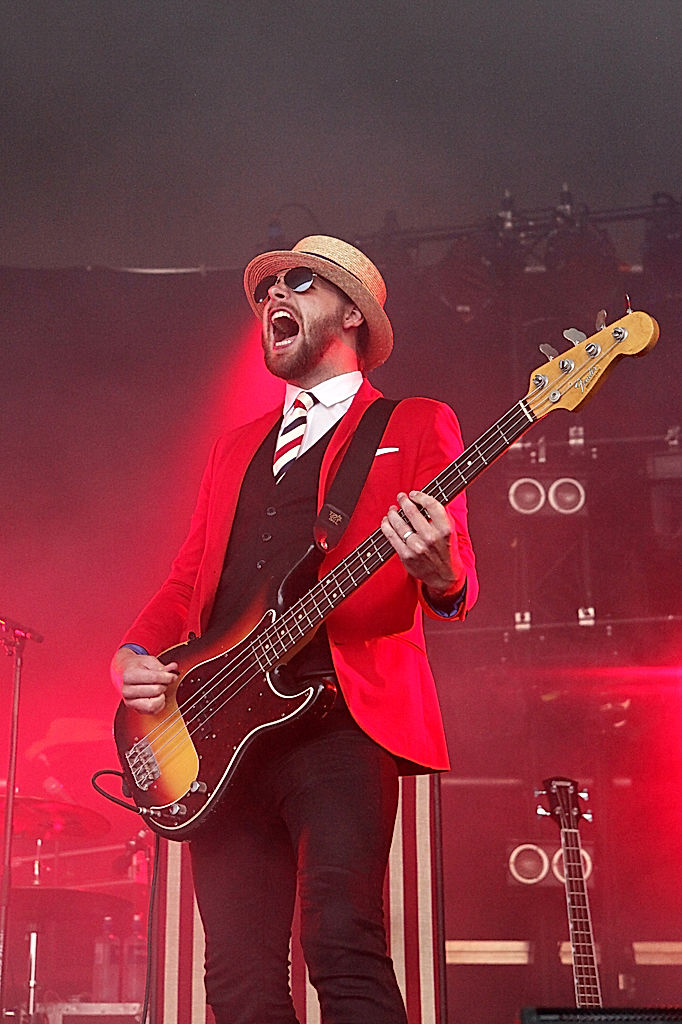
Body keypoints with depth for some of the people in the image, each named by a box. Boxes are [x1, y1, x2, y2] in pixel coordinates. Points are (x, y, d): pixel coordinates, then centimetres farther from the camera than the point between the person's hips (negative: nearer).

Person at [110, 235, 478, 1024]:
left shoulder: (415, 426, 10)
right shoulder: (235, 449, 27)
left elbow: (457, 587, 1)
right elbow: (186, 581, 24)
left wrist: (437, 571, -23)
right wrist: (133, 653, 4)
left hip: (340, 715, -5)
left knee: (341, 944, -20)